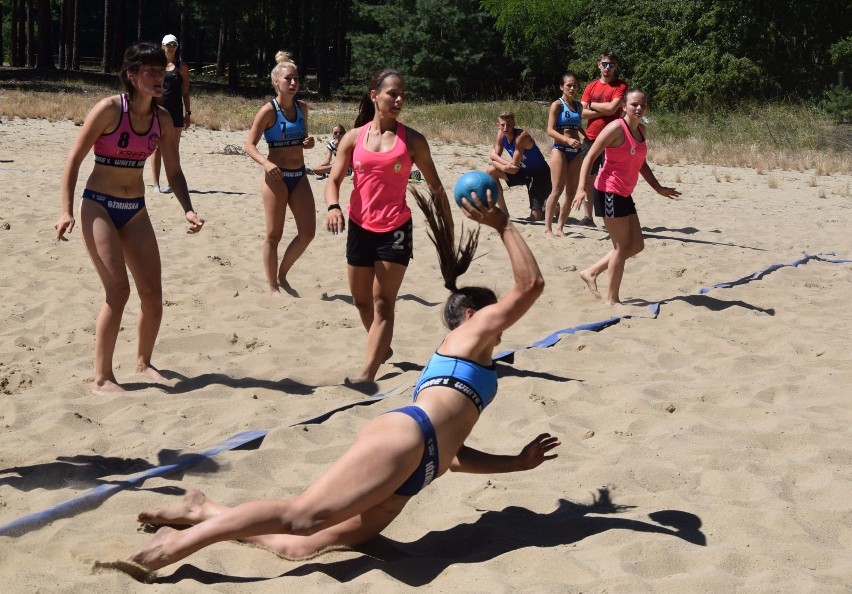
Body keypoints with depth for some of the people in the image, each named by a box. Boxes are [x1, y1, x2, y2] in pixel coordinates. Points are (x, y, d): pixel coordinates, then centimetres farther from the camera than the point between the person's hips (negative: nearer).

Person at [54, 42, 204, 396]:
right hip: (99, 206, -6)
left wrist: (187, 209, -7)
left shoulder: (162, 119, 2)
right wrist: (66, 211, -19)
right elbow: (74, 158, -11)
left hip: (135, 210, 6)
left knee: (153, 293, 3)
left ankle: (143, 362, 27)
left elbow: (174, 171, 9)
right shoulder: (109, 110, -14)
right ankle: (102, 377, -4)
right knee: (118, 290, -15)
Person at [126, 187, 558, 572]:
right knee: (301, 517, -19)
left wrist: (519, 461, 39)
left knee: (301, 546, -3)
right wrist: (503, 226, 15)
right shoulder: (471, 332, 16)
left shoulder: (453, 365, 38)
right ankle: (178, 544, -18)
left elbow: (451, 451, 35)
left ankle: (205, 512, 3)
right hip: (405, 437, -9)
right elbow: (531, 284, 7)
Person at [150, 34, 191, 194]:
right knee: (157, 147, 0)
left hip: (175, 110, 0)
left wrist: (188, 112, 2)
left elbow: (185, 92, 7)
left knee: (173, 149, 2)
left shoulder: (182, 66, 6)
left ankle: (171, 183, 8)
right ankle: (156, 183, 4)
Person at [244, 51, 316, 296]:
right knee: (274, 234, 1)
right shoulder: (268, 111, -10)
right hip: (276, 177, -6)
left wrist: (309, 142, -1)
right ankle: (272, 286, 13)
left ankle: (282, 275, 23)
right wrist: (266, 163, -27)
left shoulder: (302, 108, 7)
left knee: (308, 232, 4)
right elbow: (250, 145, -10)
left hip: (299, 176, 6)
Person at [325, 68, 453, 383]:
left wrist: (448, 227, 3)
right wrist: (333, 207, -19)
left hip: (396, 230, -3)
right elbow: (334, 180, 3)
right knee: (361, 301, 15)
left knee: (382, 303, -7)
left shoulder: (412, 140, -2)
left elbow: (435, 186, 5)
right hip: (360, 228, 3)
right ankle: (382, 349, 40)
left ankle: (367, 373, -11)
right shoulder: (354, 137, 2)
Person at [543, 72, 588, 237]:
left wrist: (583, 137, 4)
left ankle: (560, 228, 11)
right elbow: (550, 130, -12)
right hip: (560, 149, -6)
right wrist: (567, 140, -27)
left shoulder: (578, 106, 13)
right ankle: (547, 228, -6)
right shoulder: (557, 105, -4)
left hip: (576, 151, 6)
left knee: (571, 192, 4)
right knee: (557, 190, -12)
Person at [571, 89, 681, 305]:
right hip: (609, 193, -9)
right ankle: (612, 298, 9)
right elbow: (590, 156, -16)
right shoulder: (616, 128, -15)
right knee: (622, 246, -3)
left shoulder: (641, 131, 11)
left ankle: (591, 272, 21)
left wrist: (658, 188, 21)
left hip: (624, 195, 9)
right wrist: (581, 187, -26)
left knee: (636, 245, 12)